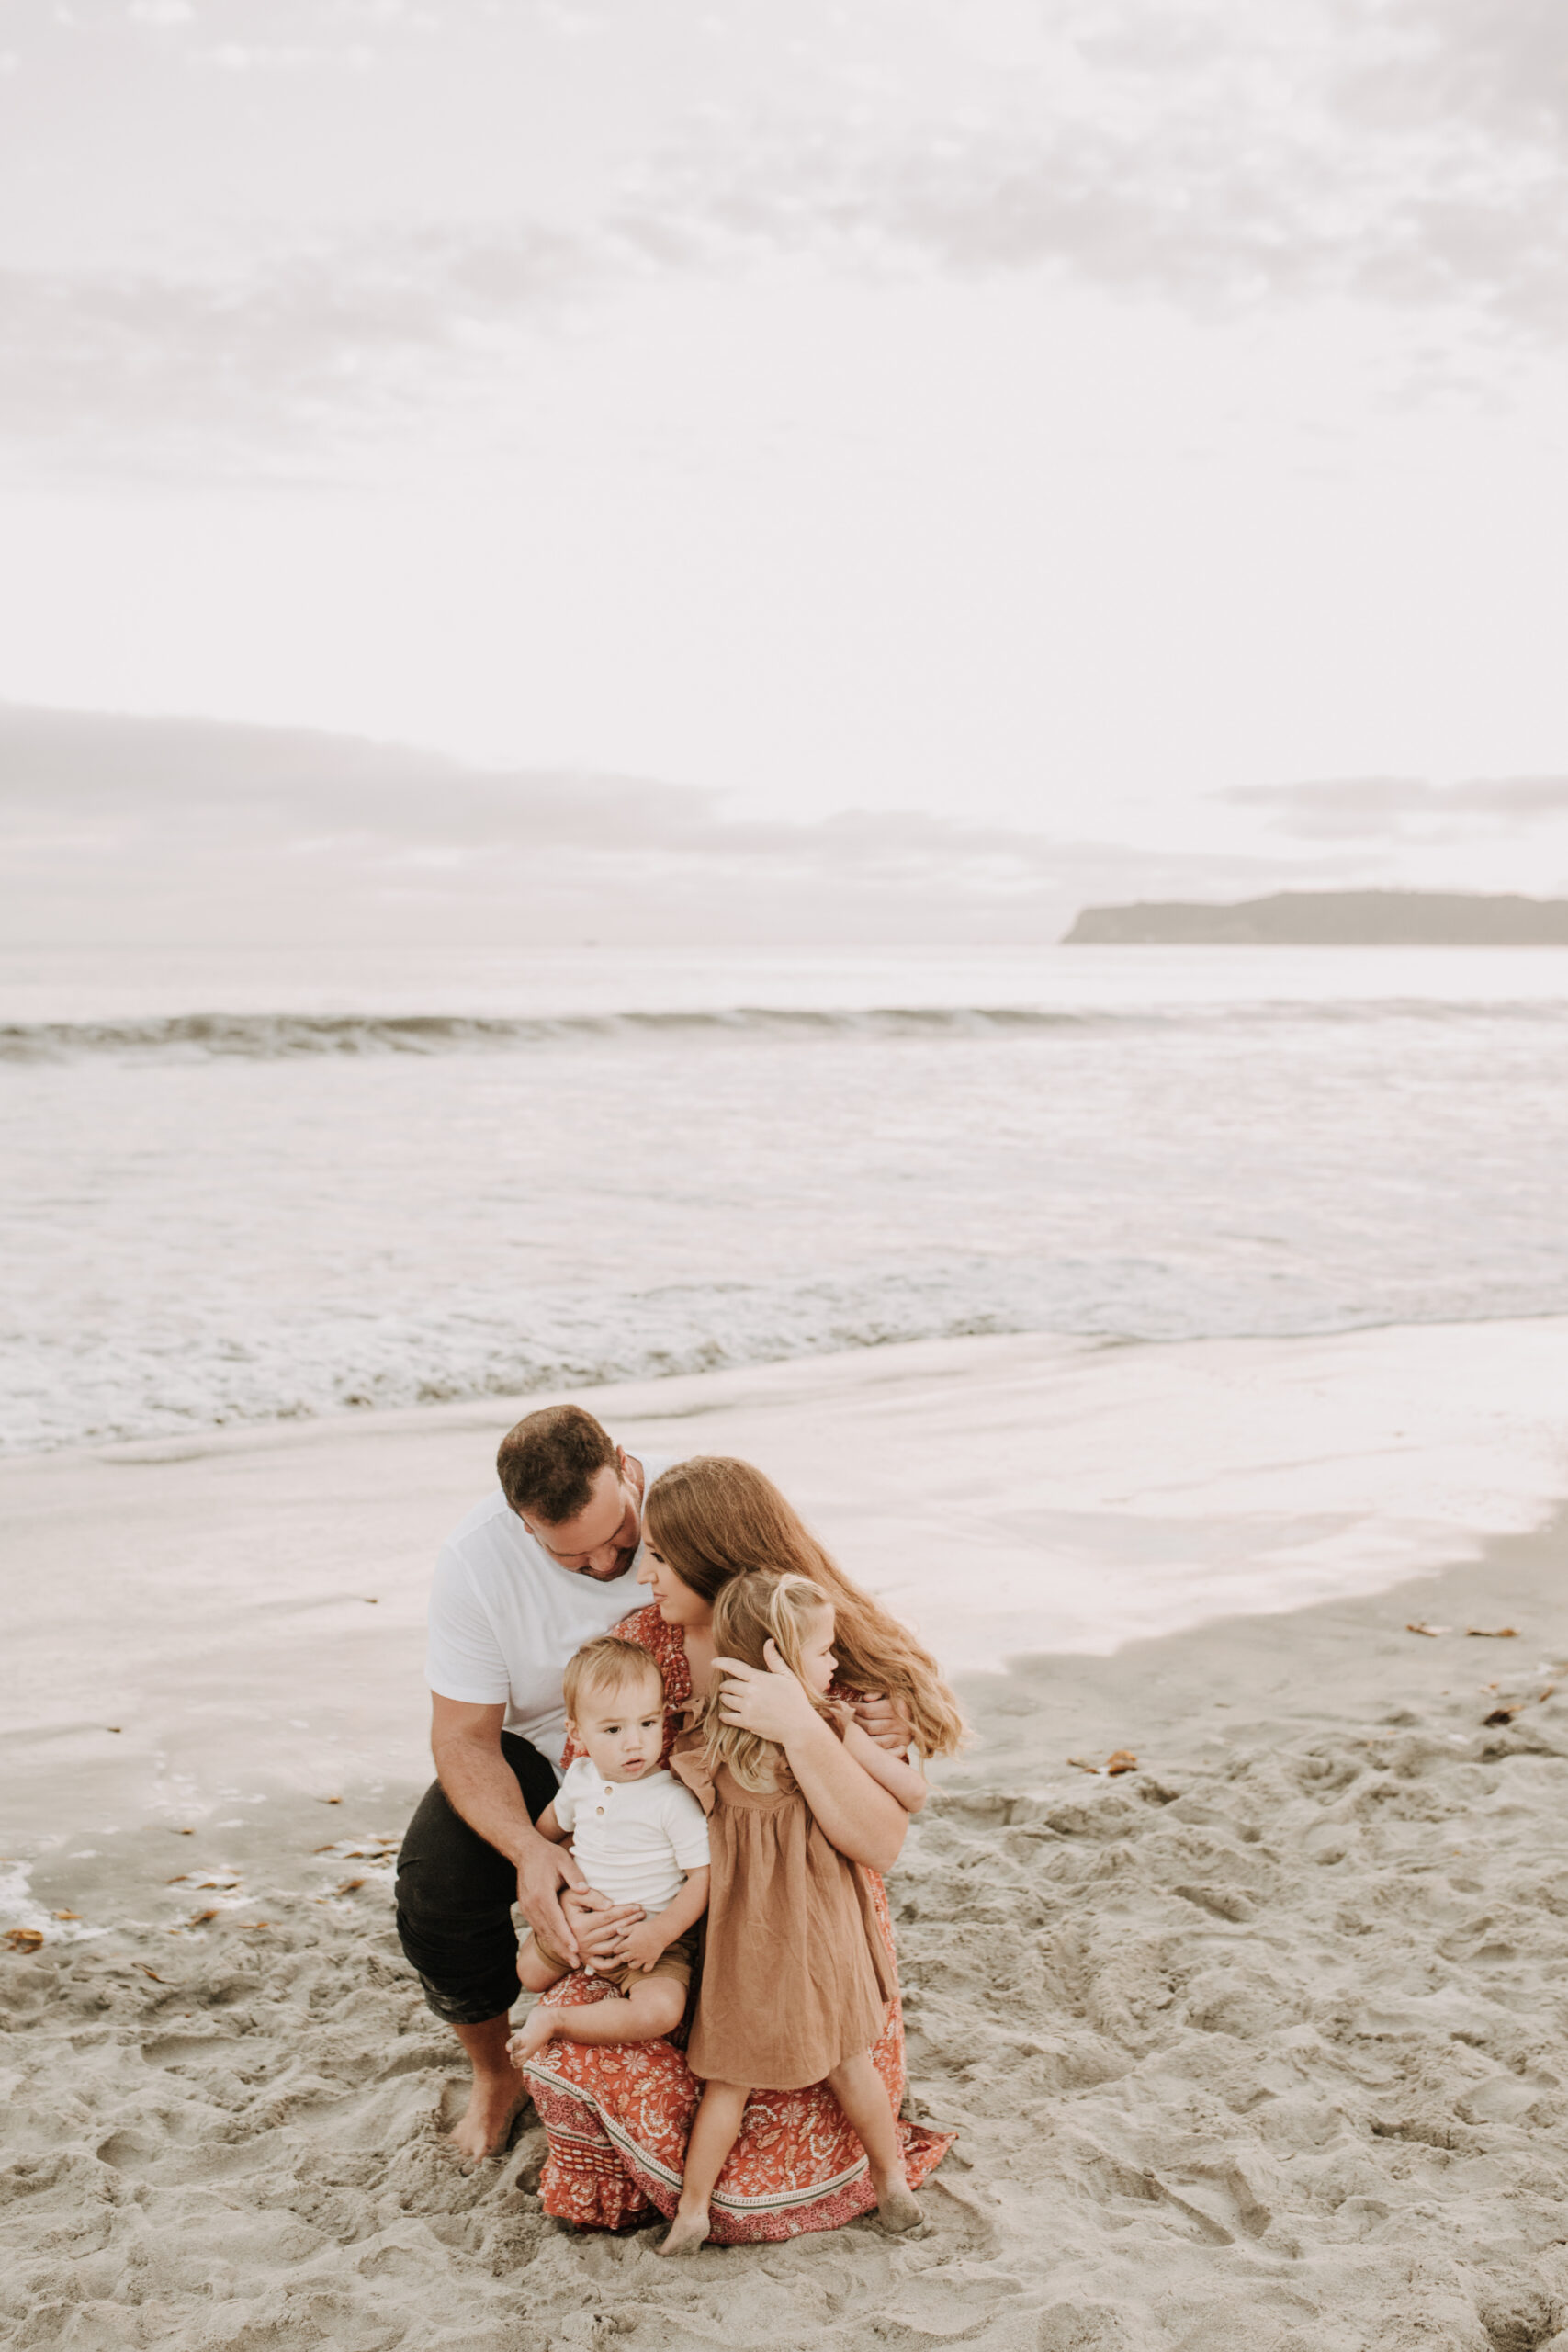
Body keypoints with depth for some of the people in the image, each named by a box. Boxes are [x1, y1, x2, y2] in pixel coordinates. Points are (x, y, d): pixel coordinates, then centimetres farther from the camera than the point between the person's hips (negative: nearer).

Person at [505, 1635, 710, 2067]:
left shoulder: (674, 1800, -21)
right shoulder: (581, 1777, -3)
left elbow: (702, 1875, -20)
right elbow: (554, 1821, 22)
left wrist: (660, 1934, -28)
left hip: (647, 1932, -6)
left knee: (660, 2011, -30)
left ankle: (555, 2021, -14)